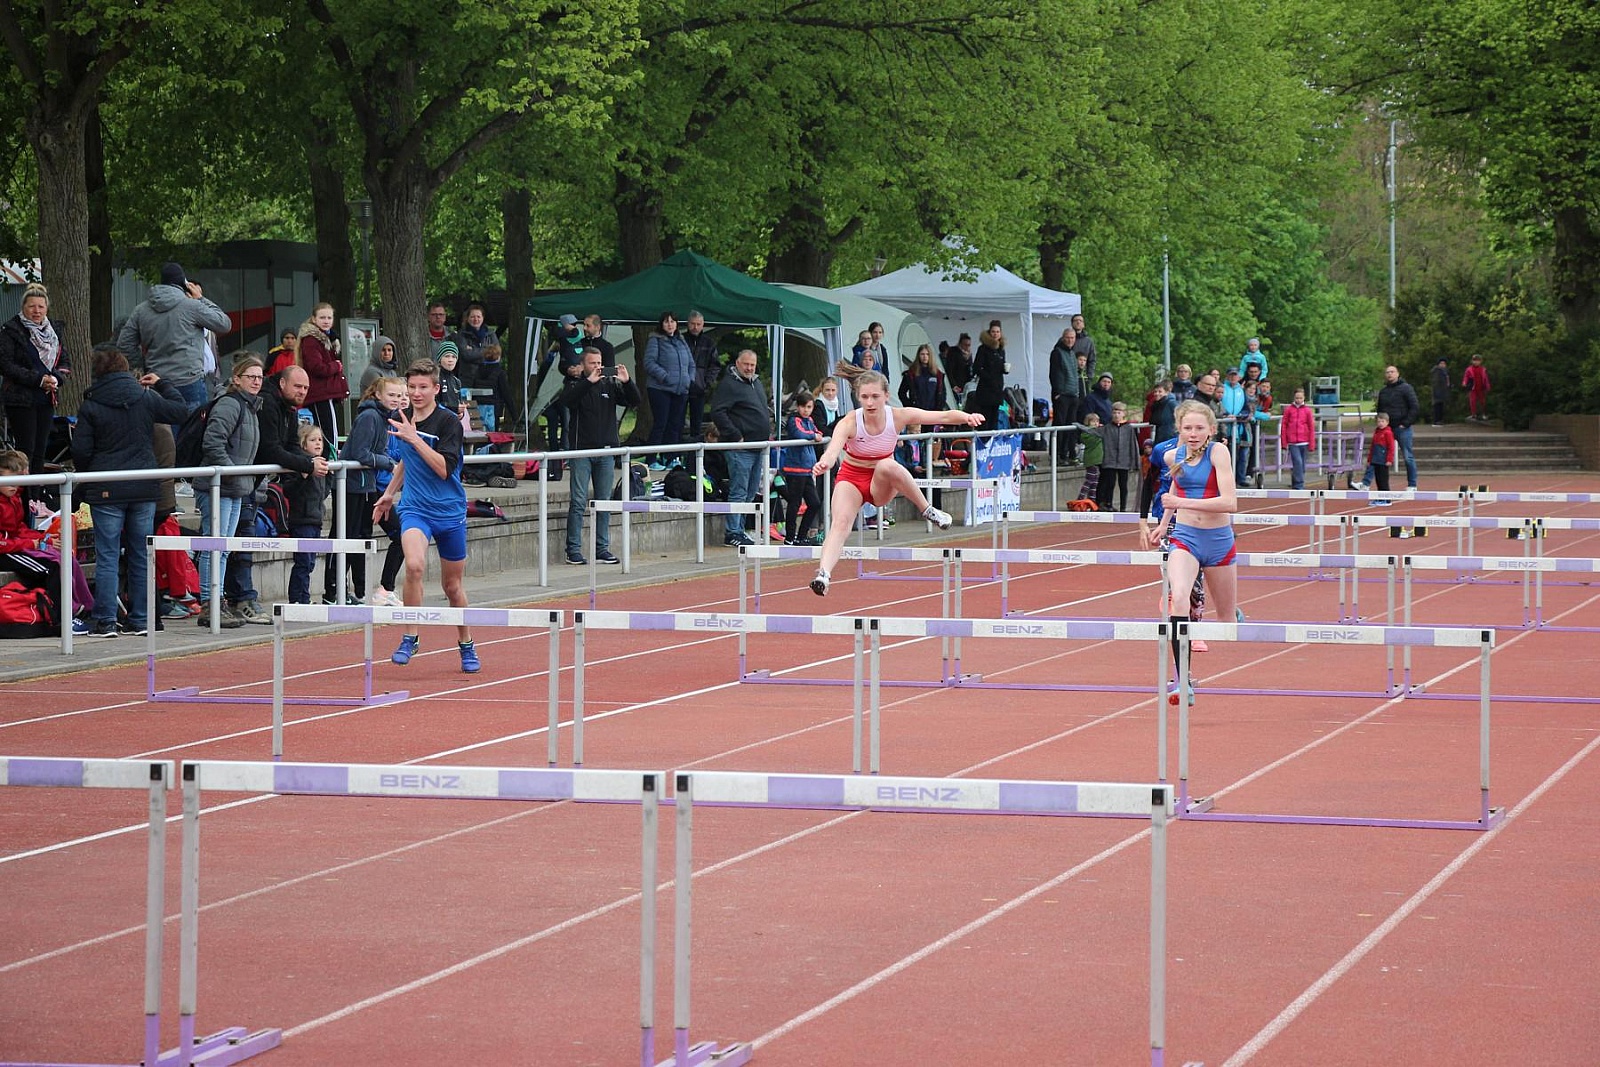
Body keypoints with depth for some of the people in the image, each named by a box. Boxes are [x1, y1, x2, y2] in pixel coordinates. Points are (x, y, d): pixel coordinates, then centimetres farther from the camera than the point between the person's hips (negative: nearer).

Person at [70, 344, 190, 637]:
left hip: (105, 492, -2)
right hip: (144, 489, 2)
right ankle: (139, 621, 12)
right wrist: (162, 385, 24)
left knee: (107, 556, 0)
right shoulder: (145, 398, -1)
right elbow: (181, 410, 11)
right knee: (141, 556, 9)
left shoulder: (90, 406, -5)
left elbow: (81, 451, -5)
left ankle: (106, 621, -4)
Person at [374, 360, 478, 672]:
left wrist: (414, 438, -27)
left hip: (449, 511, -2)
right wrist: (390, 493, 28)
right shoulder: (403, 420, 5)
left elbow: (444, 468, -23)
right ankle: (410, 637, -14)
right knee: (414, 564, -27)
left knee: (452, 585, 11)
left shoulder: (448, 421, -11)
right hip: (414, 507, 2)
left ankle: (466, 646, 33)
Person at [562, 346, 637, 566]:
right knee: (578, 502, -5)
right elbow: (567, 399, -20)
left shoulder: (610, 385, 10)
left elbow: (634, 401, 4)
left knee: (604, 502, 6)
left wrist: (627, 382, -14)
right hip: (582, 451, -4)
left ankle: (602, 549, 11)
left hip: (606, 452, 4)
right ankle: (573, 550, -4)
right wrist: (588, 382, -29)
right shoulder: (576, 385, 1)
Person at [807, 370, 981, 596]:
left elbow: (944, 416, -24)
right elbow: (835, 446, -43)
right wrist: (825, 461, -67)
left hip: (882, 485, 1)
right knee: (841, 522, -29)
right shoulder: (849, 423, -23)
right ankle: (823, 574, -43)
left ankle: (927, 510, -20)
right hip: (851, 479, -1)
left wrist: (967, 417, -45)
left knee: (887, 466, -35)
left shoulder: (898, 416, -17)